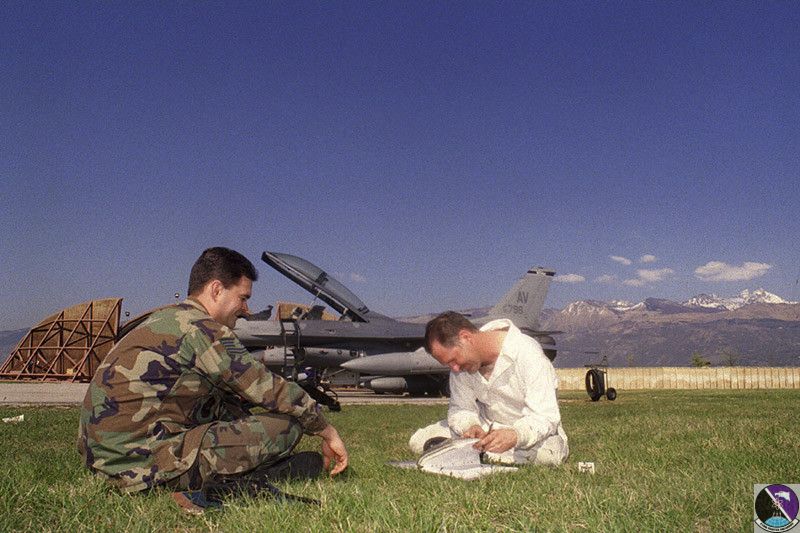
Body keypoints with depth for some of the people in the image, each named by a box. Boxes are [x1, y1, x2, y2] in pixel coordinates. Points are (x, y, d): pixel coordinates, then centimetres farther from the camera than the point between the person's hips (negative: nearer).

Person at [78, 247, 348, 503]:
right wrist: (328, 432, 0)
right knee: (287, 424, -11)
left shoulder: (165, 318, 16)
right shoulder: (202, 329, -13)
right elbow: (270, 389, -10)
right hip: (147, 463, -10)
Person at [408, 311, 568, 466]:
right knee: (418, 441, -11)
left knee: (552, 453, -39)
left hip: (529, 428, -3)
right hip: (486, 427, 4)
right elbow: (460, 408, -6)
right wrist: (470, 427, -29)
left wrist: (515, 436, -47)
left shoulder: (527, 354, -27)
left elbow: (545, 417, -28)